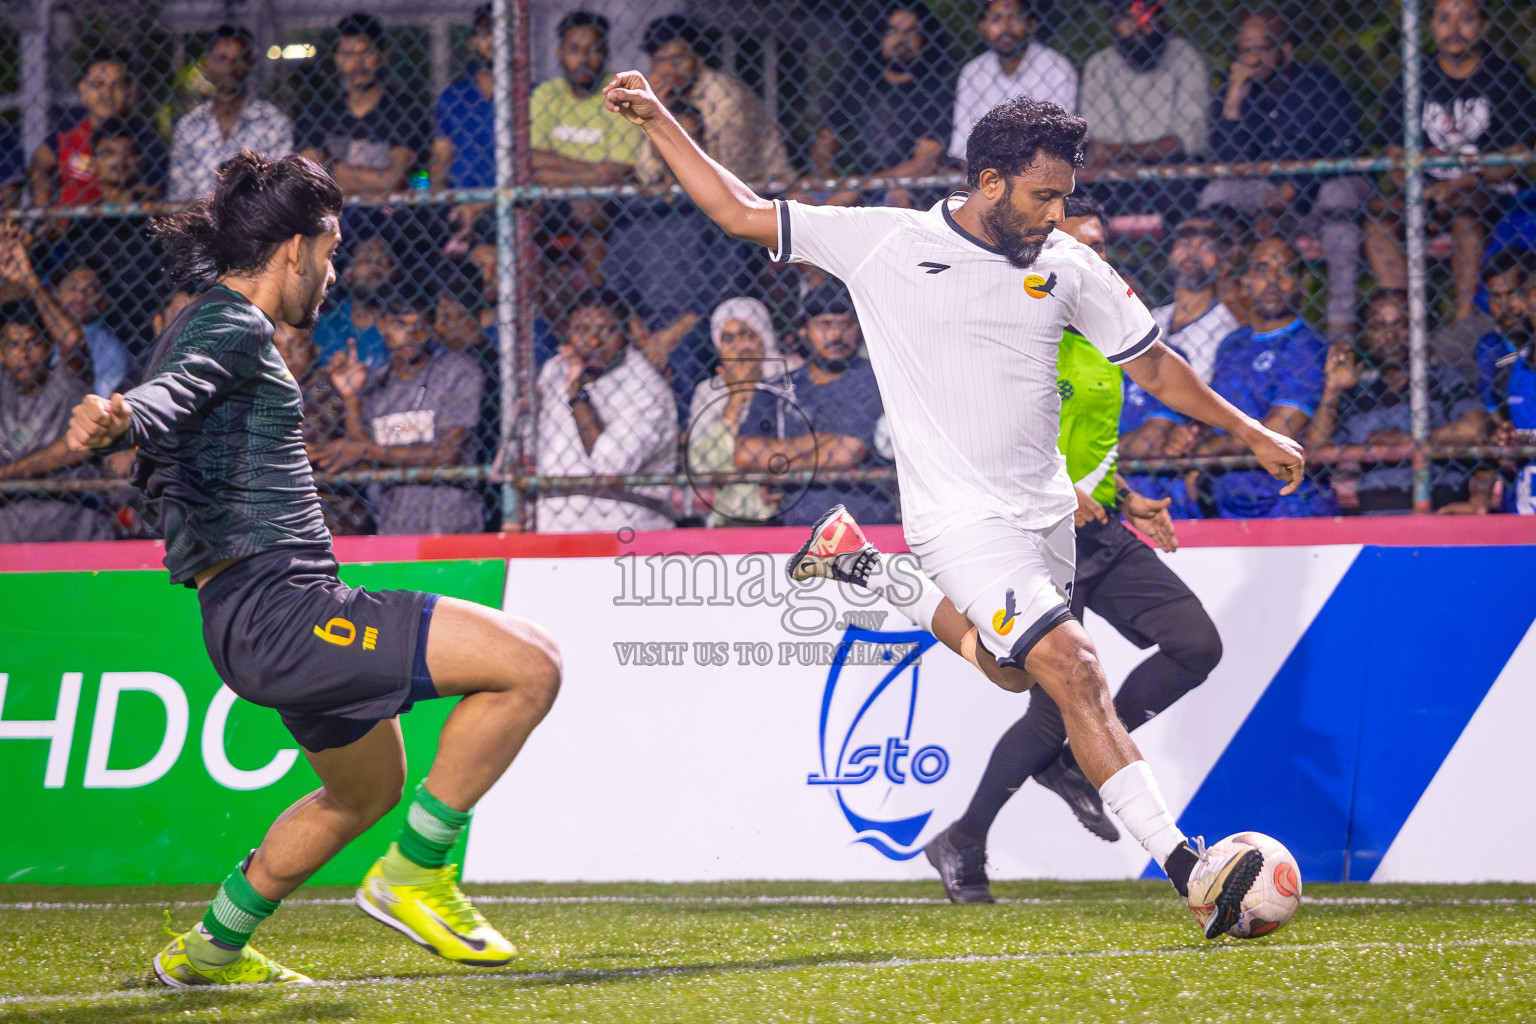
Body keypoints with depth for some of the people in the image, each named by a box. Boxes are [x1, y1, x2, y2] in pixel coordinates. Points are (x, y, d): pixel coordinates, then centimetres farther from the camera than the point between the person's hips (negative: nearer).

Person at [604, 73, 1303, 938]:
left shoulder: (1068, 266, 2)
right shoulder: (885, 243, -8)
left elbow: (1152, 365, 12)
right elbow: (740, 213, -1)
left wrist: (1249, 430, 10)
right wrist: (657, 122, -6)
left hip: (1045, 509, 6)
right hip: (963, 520, -6)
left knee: (1013, 669, 22)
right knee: (1073, 671, -19)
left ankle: (867, 576, 42)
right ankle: (1190, 872, -25)